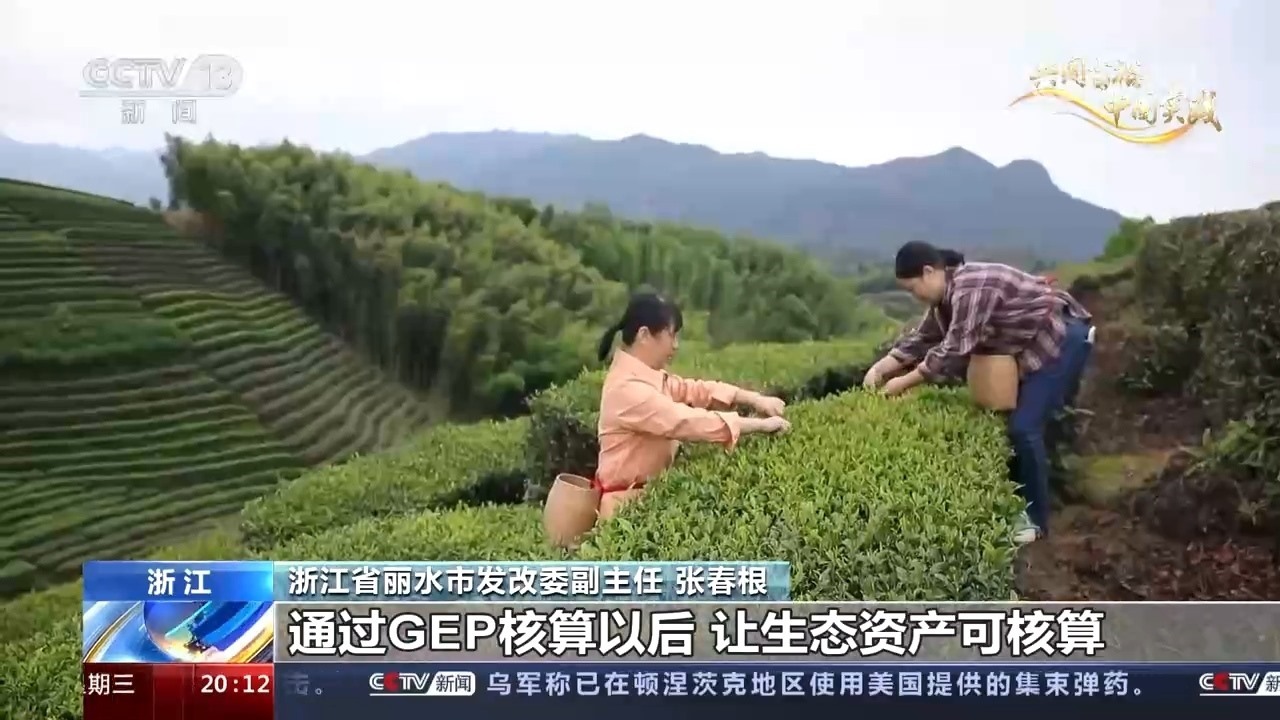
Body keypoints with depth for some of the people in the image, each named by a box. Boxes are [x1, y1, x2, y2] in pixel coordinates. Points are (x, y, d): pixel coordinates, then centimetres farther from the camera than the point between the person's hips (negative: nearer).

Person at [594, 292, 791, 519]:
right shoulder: (628, 388, -25)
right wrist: (761, 425, -22)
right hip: (626, 500, -9)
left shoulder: (645, 376, 6)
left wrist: (755, 399, -6)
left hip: (647, 492, 9)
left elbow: (693, 389, 7)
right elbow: (689, 421, -29)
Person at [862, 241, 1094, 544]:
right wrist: (880, 369, -2)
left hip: (1063, 340, -10)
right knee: (1013, 423, 12)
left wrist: (904, 383, -22)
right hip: (1034, 347, 10)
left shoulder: (971, 288, -28)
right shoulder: (948, 294, 4)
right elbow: (922, 338, 9)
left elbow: (955, 350, -29)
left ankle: (1035, 520, 1)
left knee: (1024, 427, -12)